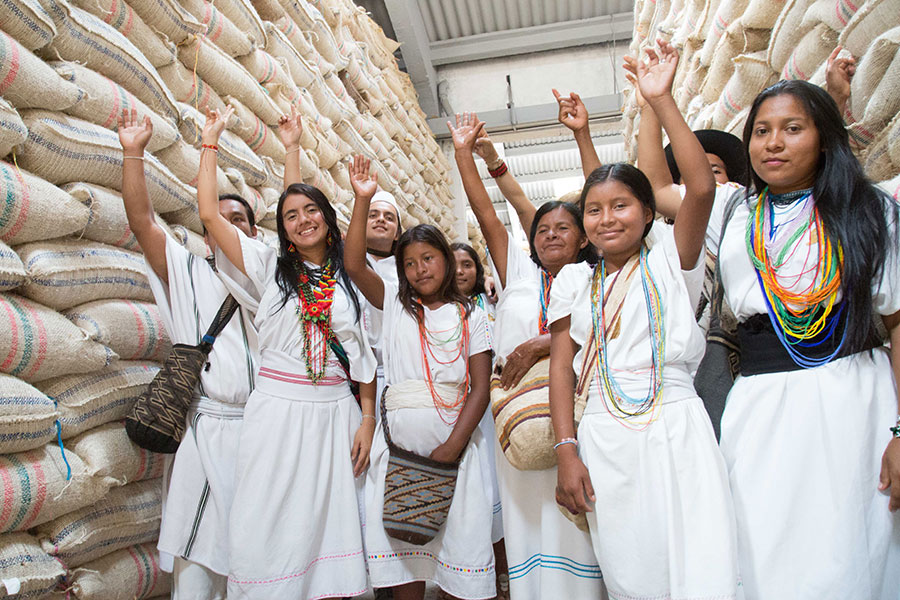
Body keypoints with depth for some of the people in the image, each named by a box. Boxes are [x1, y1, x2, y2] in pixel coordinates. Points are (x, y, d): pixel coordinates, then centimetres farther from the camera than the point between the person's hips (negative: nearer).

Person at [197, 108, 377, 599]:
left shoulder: (350, 280, 9)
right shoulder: (270, 267, 7)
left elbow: (364, 356, 8)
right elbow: (208, 213, 2)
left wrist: (367, 419, 1)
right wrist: (211, 140, 9)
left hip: (336, 413, 1)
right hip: (277, 409, -1)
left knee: (329, 524, 7)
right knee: (269, 530, 2)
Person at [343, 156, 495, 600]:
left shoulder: (470, 315, 6)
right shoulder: (395, 304, 10)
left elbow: (480, 388, -2)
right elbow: (354, 265, -4)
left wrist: (453, 446, -12)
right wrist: (362, 201, -11)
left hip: (452, 433, -1)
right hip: (399, 432, 1)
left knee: (459, 534, 1)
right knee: (400, 534, 5)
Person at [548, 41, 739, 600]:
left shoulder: (669, 260, 4)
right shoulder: (574, 281, 11)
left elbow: (701, 188, -13)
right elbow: (562, 363, 5)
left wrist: (662, 99, -11)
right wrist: (567, 451, -3)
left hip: (676, 431, -2)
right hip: (603, 441, 3)